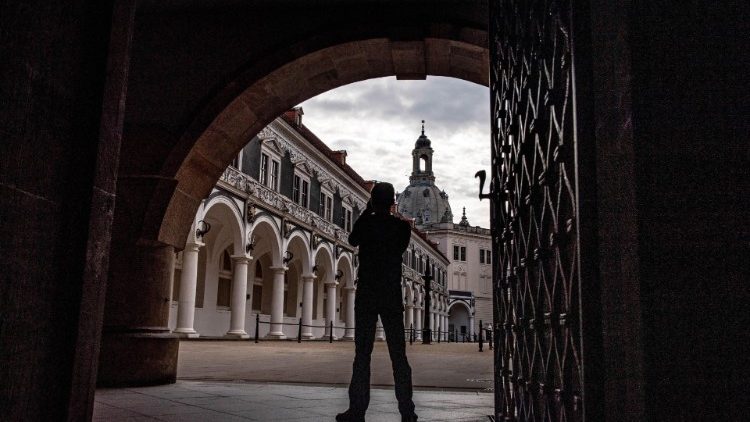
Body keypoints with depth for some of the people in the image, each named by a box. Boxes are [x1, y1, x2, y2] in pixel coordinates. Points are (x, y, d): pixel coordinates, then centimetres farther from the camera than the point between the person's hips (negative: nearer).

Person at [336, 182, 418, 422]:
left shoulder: (365, 223, -4)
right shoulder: (402, 227, 0)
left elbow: (353, 241, 16)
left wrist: (367, 211, 16)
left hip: (366, 296, -1)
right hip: (392, 297, 2)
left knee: (362, 354, 0)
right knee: (398, 355, 4)